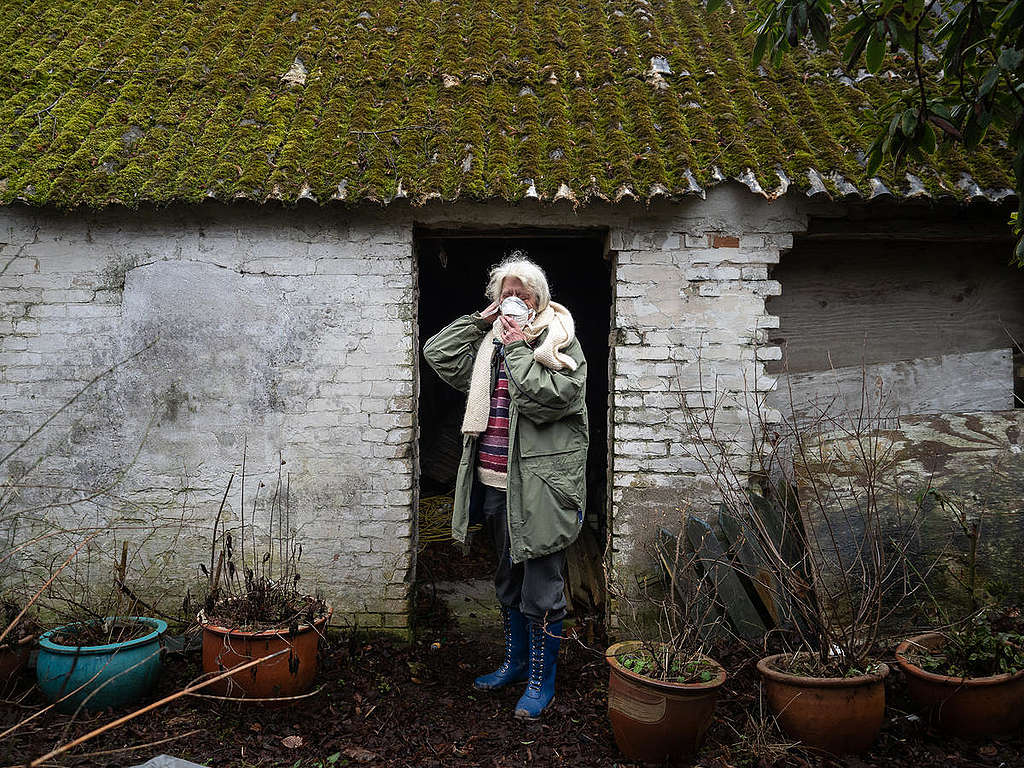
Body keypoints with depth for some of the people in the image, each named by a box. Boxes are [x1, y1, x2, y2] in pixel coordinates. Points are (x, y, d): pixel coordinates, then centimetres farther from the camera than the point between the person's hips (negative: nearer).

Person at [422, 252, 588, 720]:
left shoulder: (560, 343, -7)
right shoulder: (491, 344, 12)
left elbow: (546, 397, -21)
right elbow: (437, 353, 9)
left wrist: (519, 347, -16)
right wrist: (481, 319, 5)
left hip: (541, 488, -7)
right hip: (498, 487, 7)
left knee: (541, 591, 1)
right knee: (508, 583, 20)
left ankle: (541, 679, 18)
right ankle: (516, 662, 38)